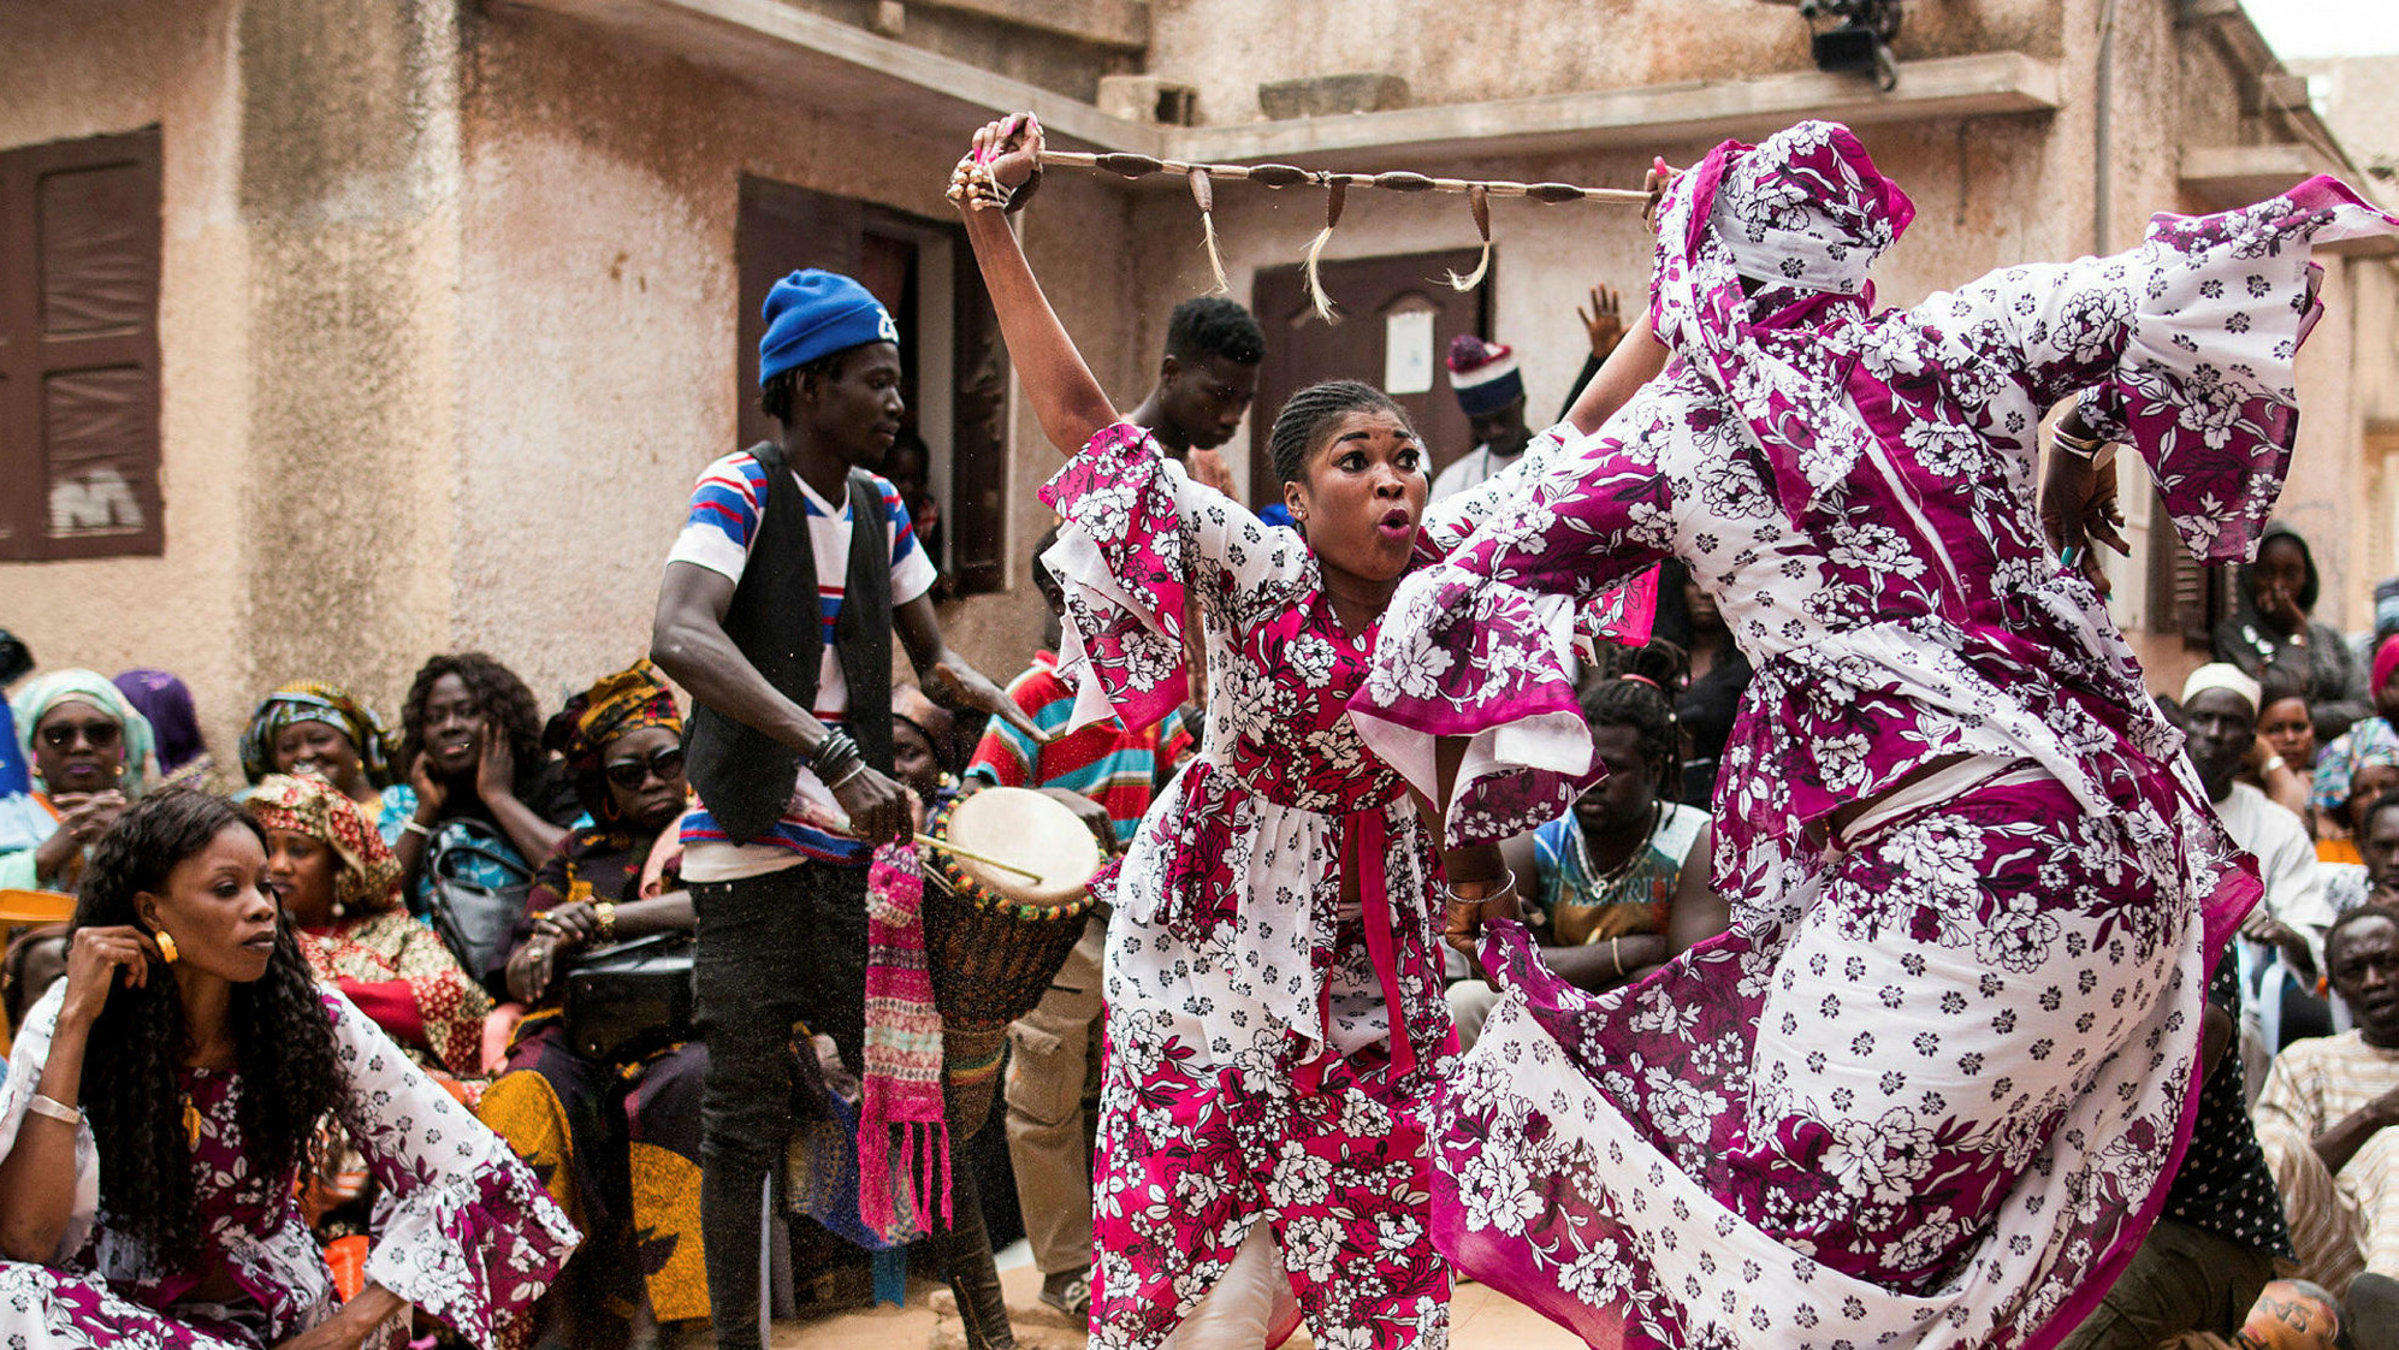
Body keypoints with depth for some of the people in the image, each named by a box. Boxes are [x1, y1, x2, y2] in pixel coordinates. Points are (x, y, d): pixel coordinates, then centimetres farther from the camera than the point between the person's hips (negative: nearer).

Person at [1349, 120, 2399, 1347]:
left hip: (1940, 867, -4)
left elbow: (1453, 609, 6)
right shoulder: (1952, 344, 9)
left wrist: (1468, 837, 14)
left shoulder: (1665, 432, 4)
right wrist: (2088, 440, 31)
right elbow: (2183, 288, 16)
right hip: (2129, 848, 5)